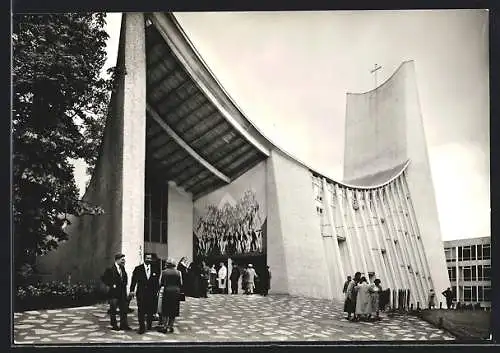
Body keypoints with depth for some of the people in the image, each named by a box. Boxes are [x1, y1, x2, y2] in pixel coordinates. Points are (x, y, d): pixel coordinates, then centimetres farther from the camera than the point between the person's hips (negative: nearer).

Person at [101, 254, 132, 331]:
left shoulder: (123, 269, 10)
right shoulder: (110, 270, -11)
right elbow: (104, 278, -14)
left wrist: (124, 285, 8)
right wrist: (112, 285, -15)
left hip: (122, 293, 6)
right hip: (114, 293, -6)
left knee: (124, 309, 6)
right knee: (113, 310, 4)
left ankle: (124, 325, 13)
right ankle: (114, 325, 15)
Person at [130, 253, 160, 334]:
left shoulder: (155, 269, 7)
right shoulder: (138, 269, 2)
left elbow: (157, 281, 8)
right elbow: (134, 280, -3)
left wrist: (157, 291, 1)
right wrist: (132, 290, -13)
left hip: (151, 294, 2)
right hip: (141, 293, -1)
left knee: (150, 311, 7)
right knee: (141, 311, -3)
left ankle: (149, 324, 27)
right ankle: (142, 327, 4)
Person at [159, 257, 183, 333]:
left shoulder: (163, 272, -1)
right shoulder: (178, 272, 2)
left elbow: (160, 283, 2)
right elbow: (181, 284, 5)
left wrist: (161, 290, 17)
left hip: (166, 291, -1)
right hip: (176, 292, 1)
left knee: (165, 310, 7)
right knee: (173, 311, 9)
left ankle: (165, 326, 0)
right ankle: (170, 326, 12)